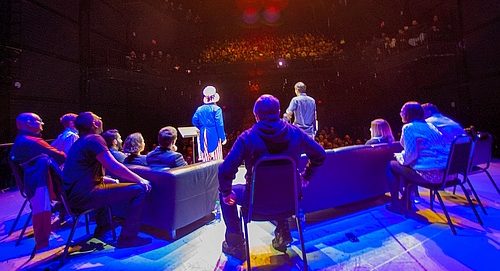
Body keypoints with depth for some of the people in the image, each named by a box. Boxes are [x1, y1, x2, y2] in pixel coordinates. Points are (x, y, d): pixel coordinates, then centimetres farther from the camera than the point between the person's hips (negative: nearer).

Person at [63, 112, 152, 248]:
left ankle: (102, 229, 41)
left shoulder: (80, 142, 18)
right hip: (84, 195, -11)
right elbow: (114, 167, -20)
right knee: (139, 189, -14)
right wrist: (141, 180, -9)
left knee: (109, 186, 38)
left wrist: (112, 180, 26)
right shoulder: (94, 139, -12)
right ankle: (127, 238, -5)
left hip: (73, 194, 11)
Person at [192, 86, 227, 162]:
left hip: (203, 136, 5)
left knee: (205, 157, 14)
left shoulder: (199, 109, 4)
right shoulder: (216, 109, -11)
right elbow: (219, 125, -14)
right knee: (215, 157, 3)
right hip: (214, 136, -5)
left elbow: (194, 121, 7)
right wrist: (223, 138, -8)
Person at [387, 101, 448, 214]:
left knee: (392, 165, 8)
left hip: (429, 174, -8)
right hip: (446, 172, 9)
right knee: (407, 167, 28)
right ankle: (405, 201, 33)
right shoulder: (430, 126, 16)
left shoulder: (409, 127, -10)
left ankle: (395, 204, 18)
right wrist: (403, 155, 25)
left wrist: (398, 156, 3)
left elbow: (410, 156, -18)